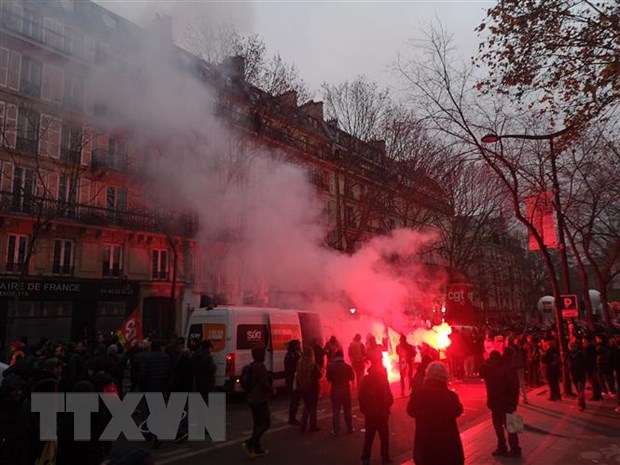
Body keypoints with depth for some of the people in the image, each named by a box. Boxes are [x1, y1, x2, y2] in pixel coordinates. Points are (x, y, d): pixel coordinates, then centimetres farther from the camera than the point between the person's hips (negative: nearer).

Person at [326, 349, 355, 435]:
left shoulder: (331, 367, -10)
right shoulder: (348, 367, -10)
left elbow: (328, 378, 0)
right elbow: (352, 378, 3)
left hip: (335, 391, -1)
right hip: (346, 390, 1)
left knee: (336, 411, 5)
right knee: (347, 410, 14)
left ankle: (336, 431, 6)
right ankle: (349, 429, 23)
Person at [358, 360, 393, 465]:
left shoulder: (365, 379, -7)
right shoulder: (383, 379, -17)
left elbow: (360, 396, -2)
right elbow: (389, 397, -15)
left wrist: (364, 409, 9)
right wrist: (386, 407, 3)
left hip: (369, 413, 3)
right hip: (381, 413, -3)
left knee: (368, 436, 14)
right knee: (384, 436, 14)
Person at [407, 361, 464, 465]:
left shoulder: (417, 394, -15)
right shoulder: (450, 396, -22)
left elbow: (411, 411, 5)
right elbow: (457, 411, 0)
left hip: (424, 445, 2)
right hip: (447, 445, -2)